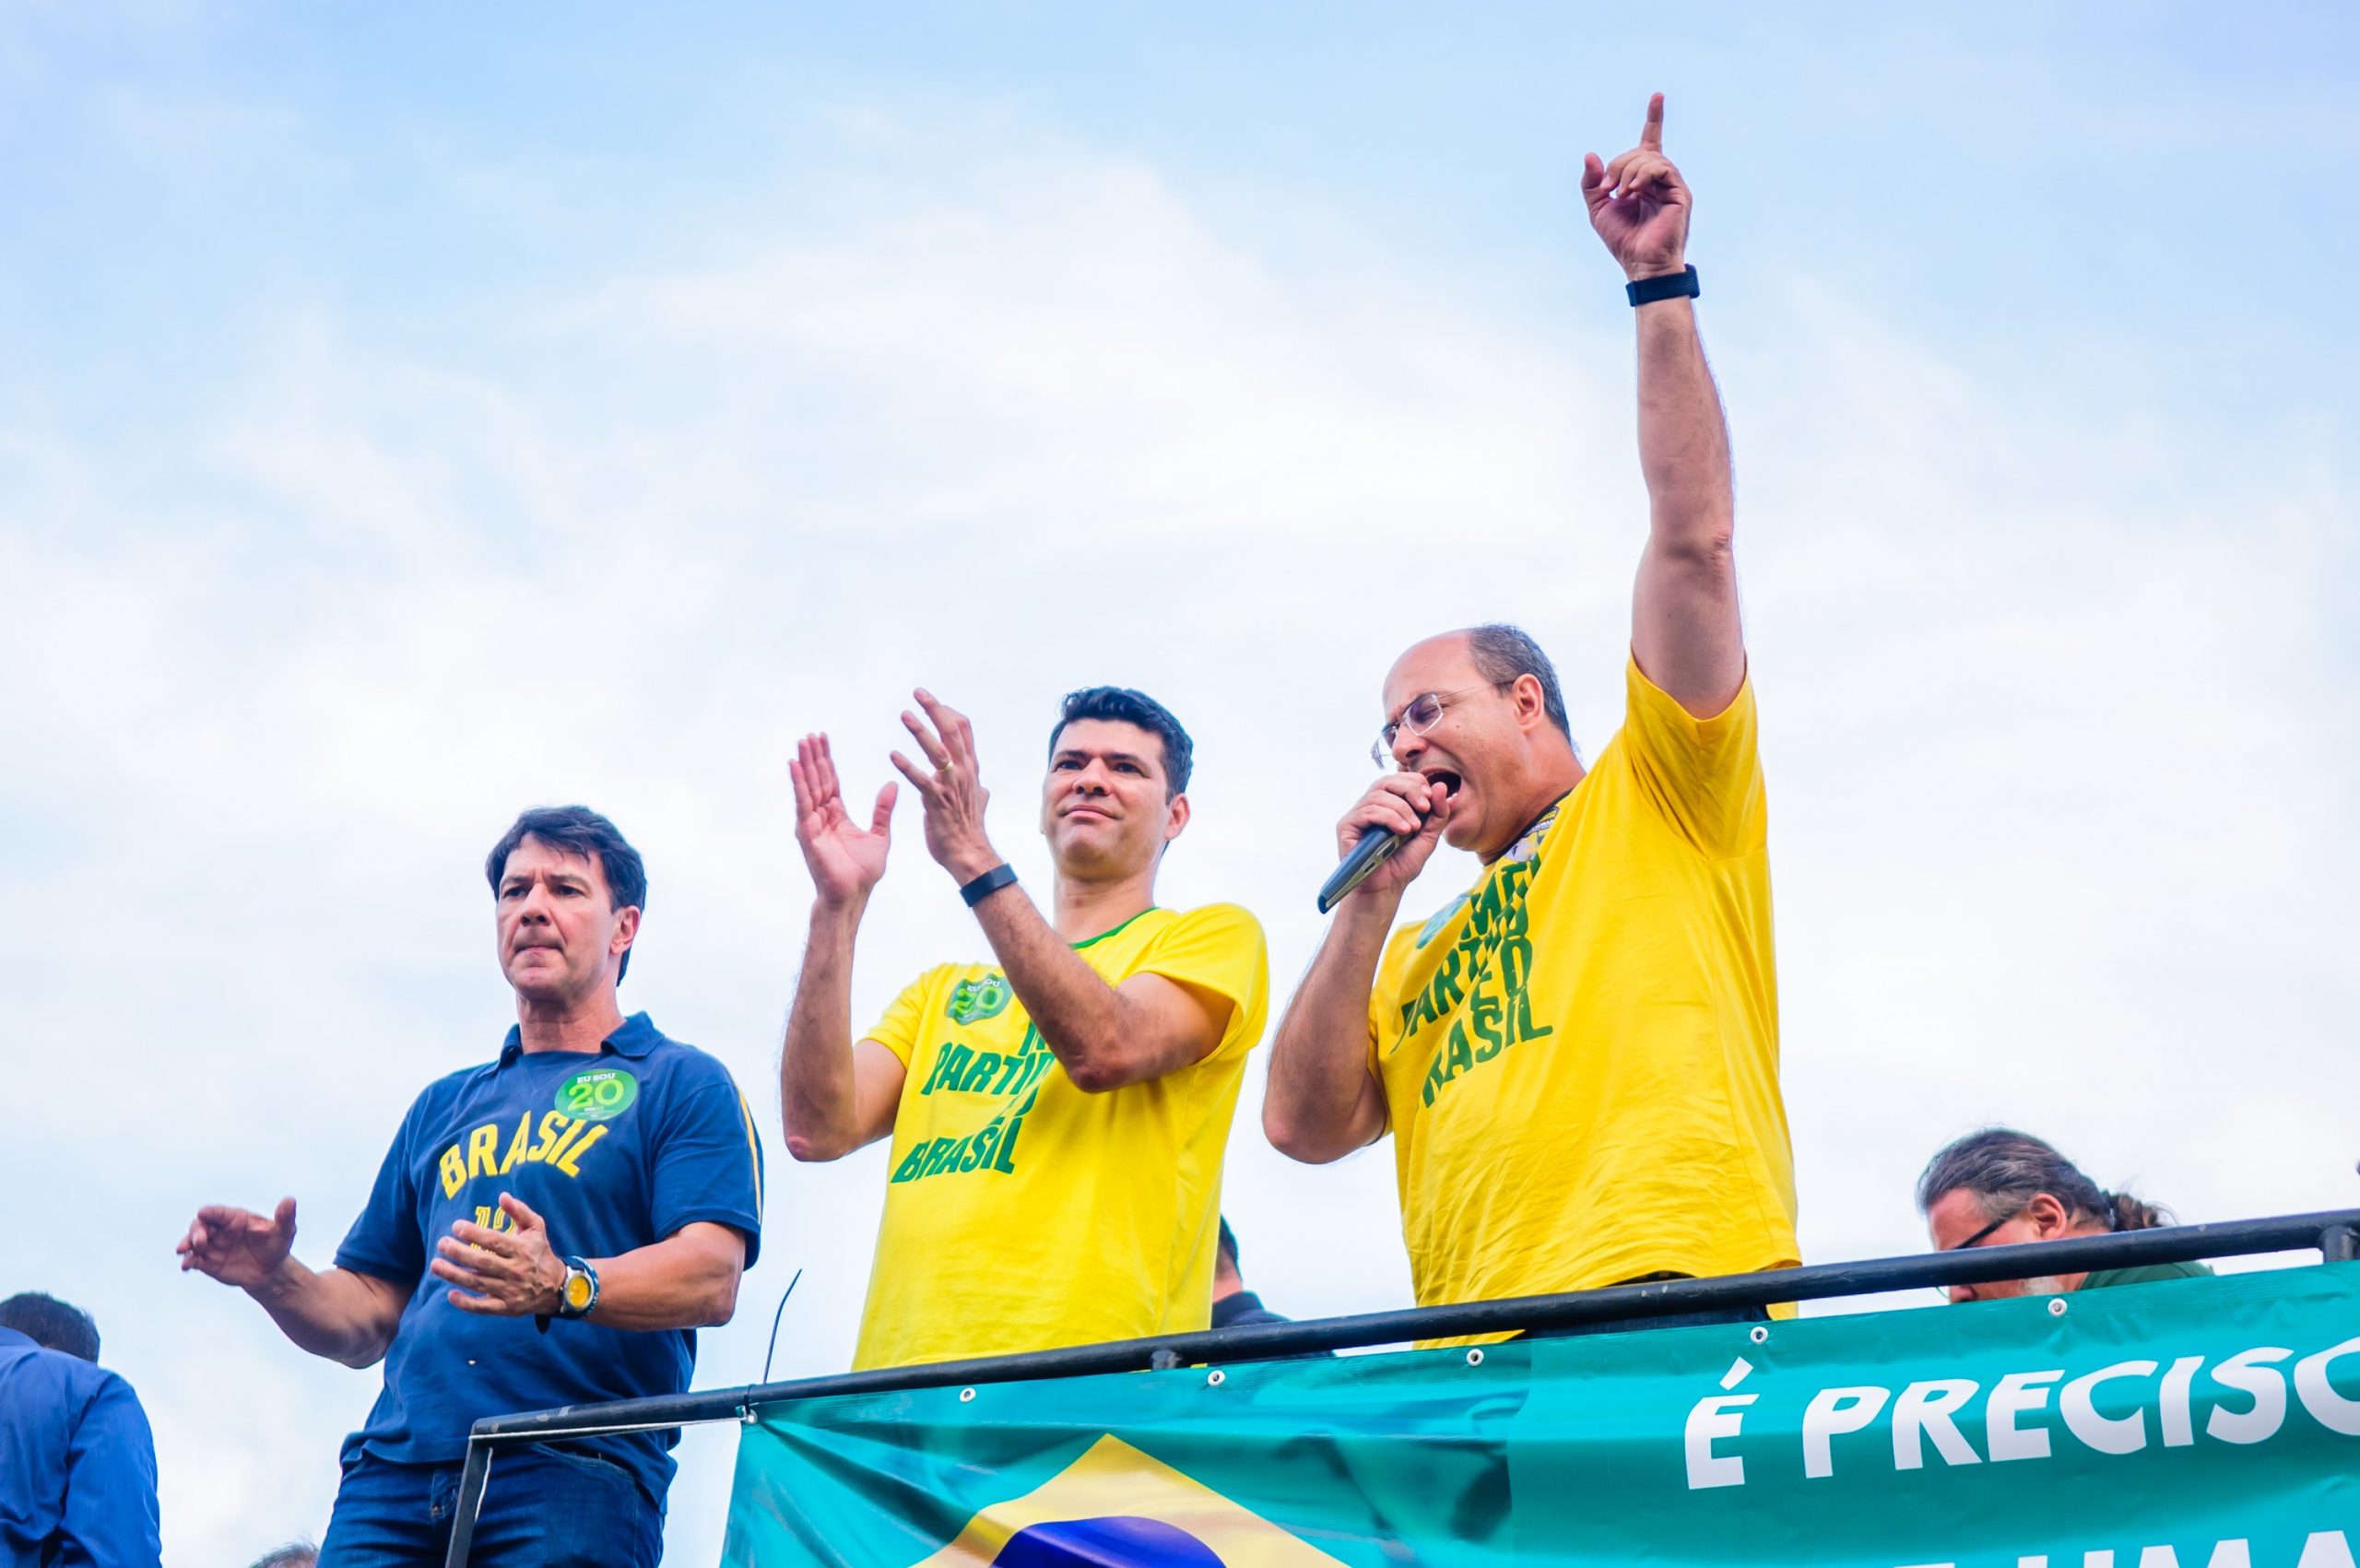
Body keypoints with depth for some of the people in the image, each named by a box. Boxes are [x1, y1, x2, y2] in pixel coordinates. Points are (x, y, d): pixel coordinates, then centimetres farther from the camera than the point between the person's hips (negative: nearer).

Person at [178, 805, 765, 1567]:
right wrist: (277, 1280, 2)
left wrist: (566, 1287, -26)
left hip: (573, 1481, -4)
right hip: (393, 1476, 4)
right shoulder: (444, 1106, 26)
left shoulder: (682, 1085, 8)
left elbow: (712, 1277, -8)